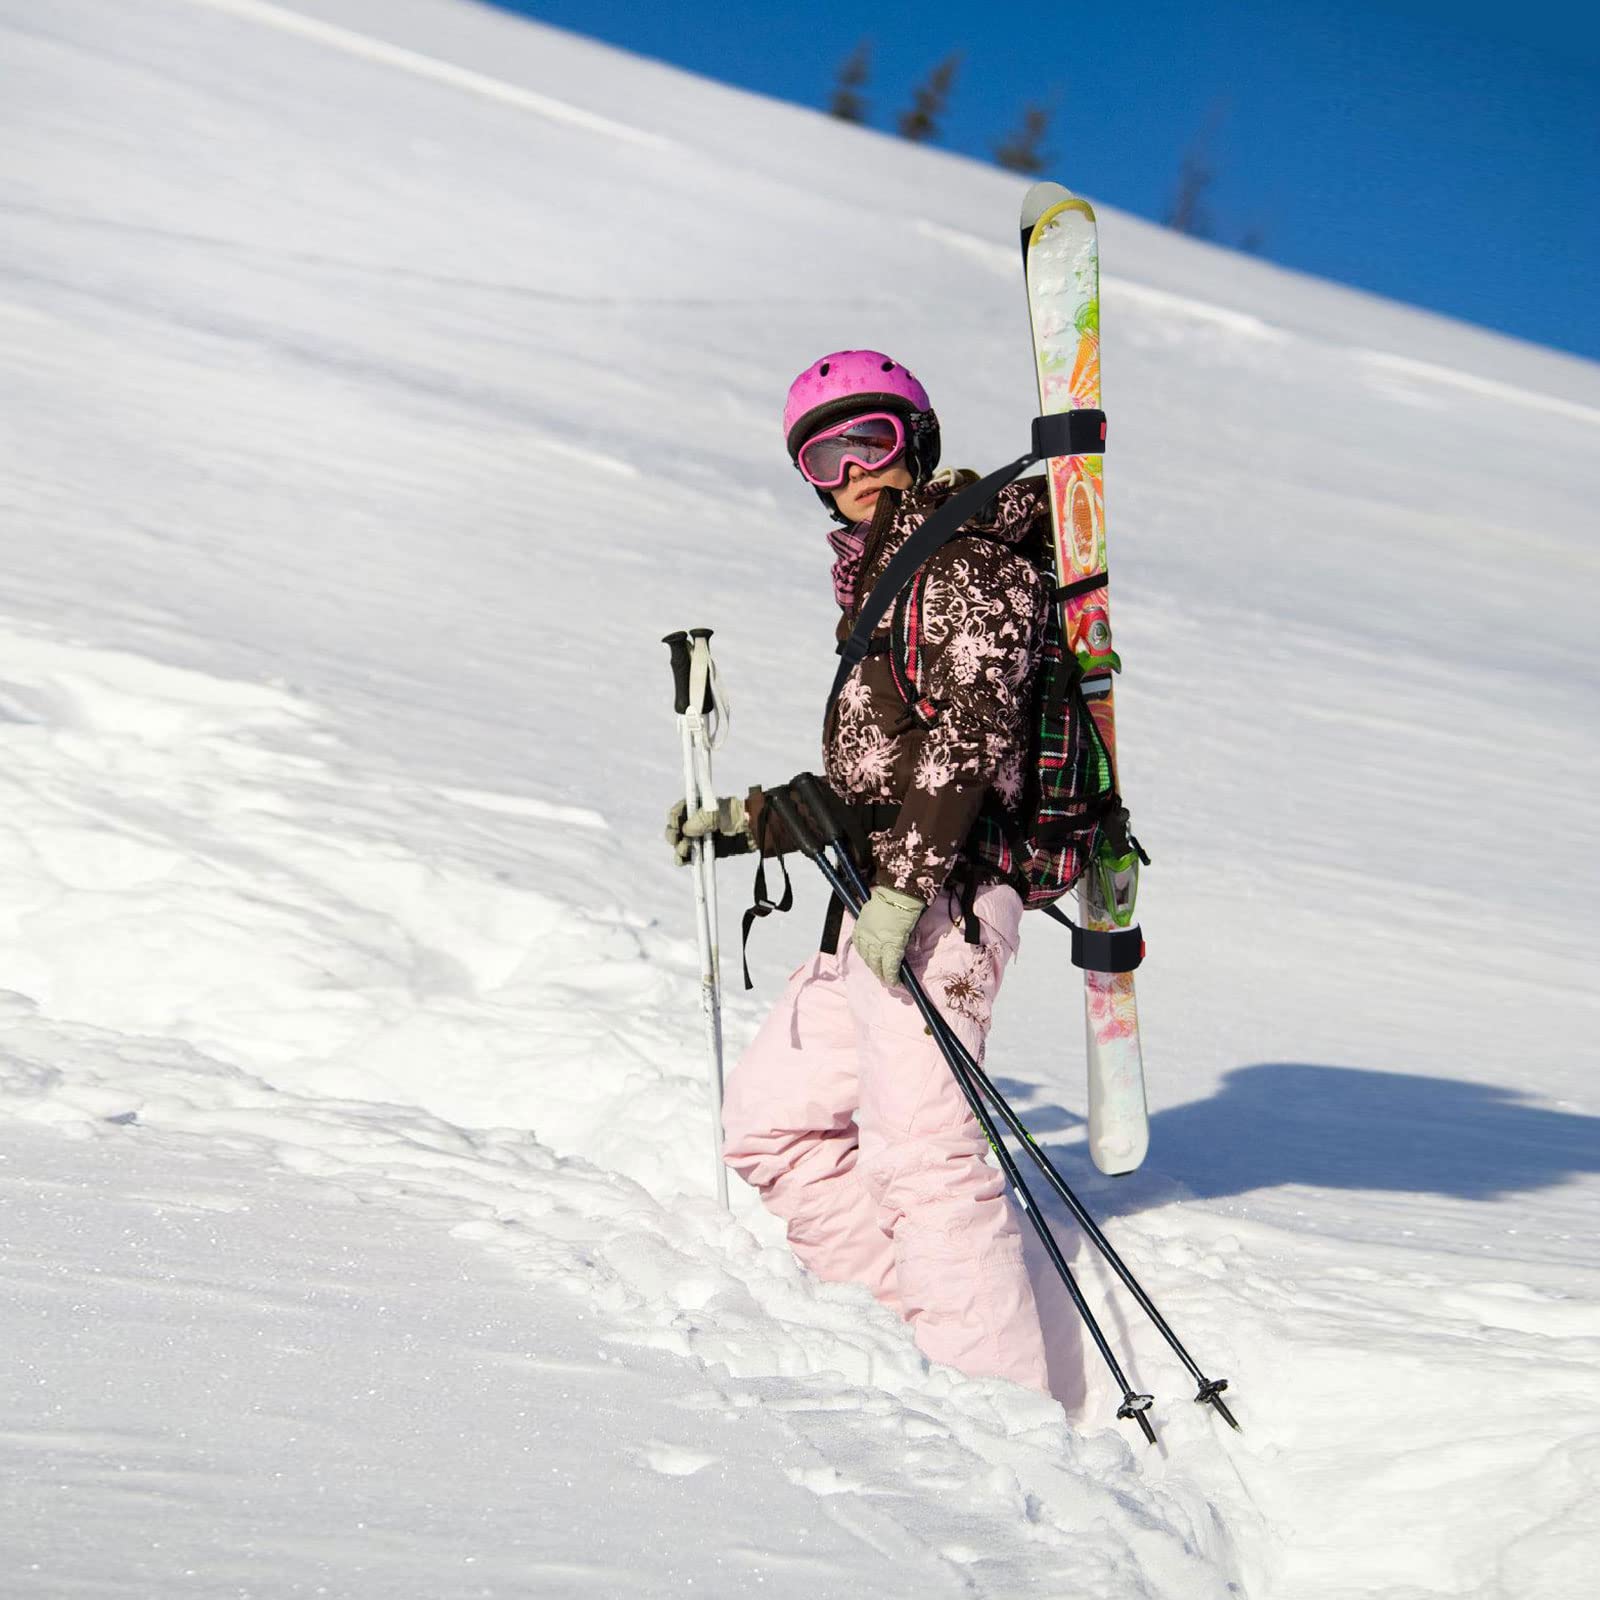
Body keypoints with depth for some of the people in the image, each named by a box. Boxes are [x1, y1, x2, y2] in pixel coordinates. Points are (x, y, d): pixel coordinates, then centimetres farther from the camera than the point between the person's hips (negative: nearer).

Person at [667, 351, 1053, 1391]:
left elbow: (972, 729, -18)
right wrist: (749, 824, 25)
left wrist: (901, 881, -24)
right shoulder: (886, 574, 25)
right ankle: (914, 1324, 11)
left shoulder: (969, 553, -5)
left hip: (940, 899, -11)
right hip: (883, 910, 11)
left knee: (920, 1150, -17)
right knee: (772, 1119, 12)